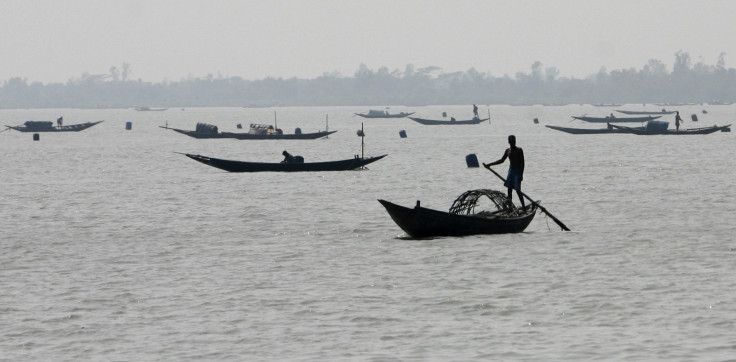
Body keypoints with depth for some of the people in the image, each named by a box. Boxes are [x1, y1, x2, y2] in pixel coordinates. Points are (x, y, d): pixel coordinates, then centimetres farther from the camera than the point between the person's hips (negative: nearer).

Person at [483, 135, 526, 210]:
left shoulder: (519, 150, -8)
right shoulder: (508, 151, 9)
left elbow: (522, 162, -11)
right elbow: (501, 160, 18)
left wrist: (521, 174, -19)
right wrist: (489, 165, 17)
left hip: (518, 171, -6)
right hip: (511, 171, 6)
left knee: (518, 190, -12)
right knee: (509, 189, 1)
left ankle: (523, 206, -3)